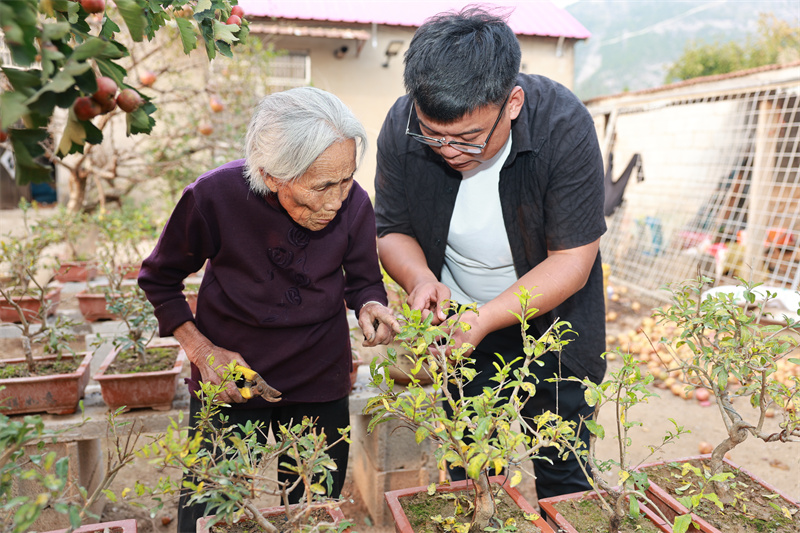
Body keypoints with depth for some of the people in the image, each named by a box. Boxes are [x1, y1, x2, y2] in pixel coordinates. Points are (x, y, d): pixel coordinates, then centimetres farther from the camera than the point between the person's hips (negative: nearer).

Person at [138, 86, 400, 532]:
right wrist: (200, 348, -12)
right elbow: (159, 279, -2)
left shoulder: (354, 204, -17)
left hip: (321, 386, 2)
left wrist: (370, 307, -21)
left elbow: (363, 280, 1)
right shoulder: (214, 197, -21)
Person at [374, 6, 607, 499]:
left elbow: (572, 261, -23)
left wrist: (484, 320, -33)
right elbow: (393, 229, -6)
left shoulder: (563, 126, -27)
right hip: (461, 328, 2)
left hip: (554, 327, -1)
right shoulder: (402, 126, -19)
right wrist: (420, 279, -27)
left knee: (562, 478, 14)